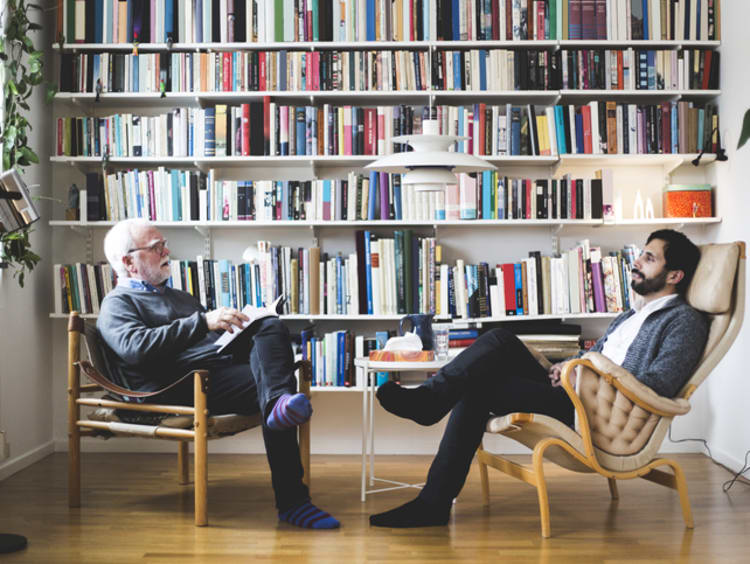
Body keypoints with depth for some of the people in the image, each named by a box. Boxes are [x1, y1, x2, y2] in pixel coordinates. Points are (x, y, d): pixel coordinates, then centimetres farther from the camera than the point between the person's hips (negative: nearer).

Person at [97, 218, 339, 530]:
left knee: (271, 326, -21)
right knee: (266, 382, -30)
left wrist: (237, 327, 11)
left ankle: (279, 403, -45)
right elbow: (136, 347, -14)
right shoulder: (117, 304, 8)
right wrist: (202, 322, -21)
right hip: (180, 385, -7)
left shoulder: (179, 297, 36)